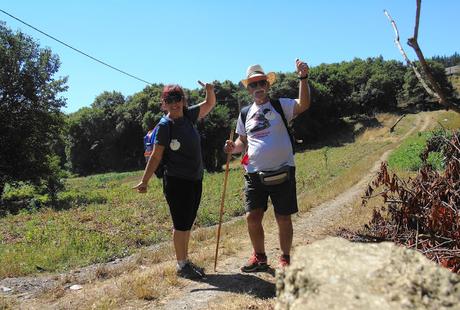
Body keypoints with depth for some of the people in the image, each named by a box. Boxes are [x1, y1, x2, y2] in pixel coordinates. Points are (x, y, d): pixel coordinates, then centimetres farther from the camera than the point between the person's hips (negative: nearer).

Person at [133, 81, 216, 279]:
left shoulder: (188, 116, 6)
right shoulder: (165, 125, -11)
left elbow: (210, 104, 18)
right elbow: (156, 156, -11)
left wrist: (210, 91, -3)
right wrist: (144, 181, -16)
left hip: (195, 180, 7)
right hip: (176, 181, -7)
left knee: (188, 223, 14)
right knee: (181, 224, 0)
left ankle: (185, 261, 27)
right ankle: (181, 266, 14)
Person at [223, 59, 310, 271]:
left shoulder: (281, 105, -2)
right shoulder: (245, 113, 11)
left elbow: (303, 104, -21)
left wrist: (303, 78, -34)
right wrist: (234, 148, -2)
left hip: (281, 172, -3)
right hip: (254, 174, 4)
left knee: (283, 218, 6)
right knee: (252, 217, 5)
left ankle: (285, 258, 26)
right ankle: (259, 257, 26)